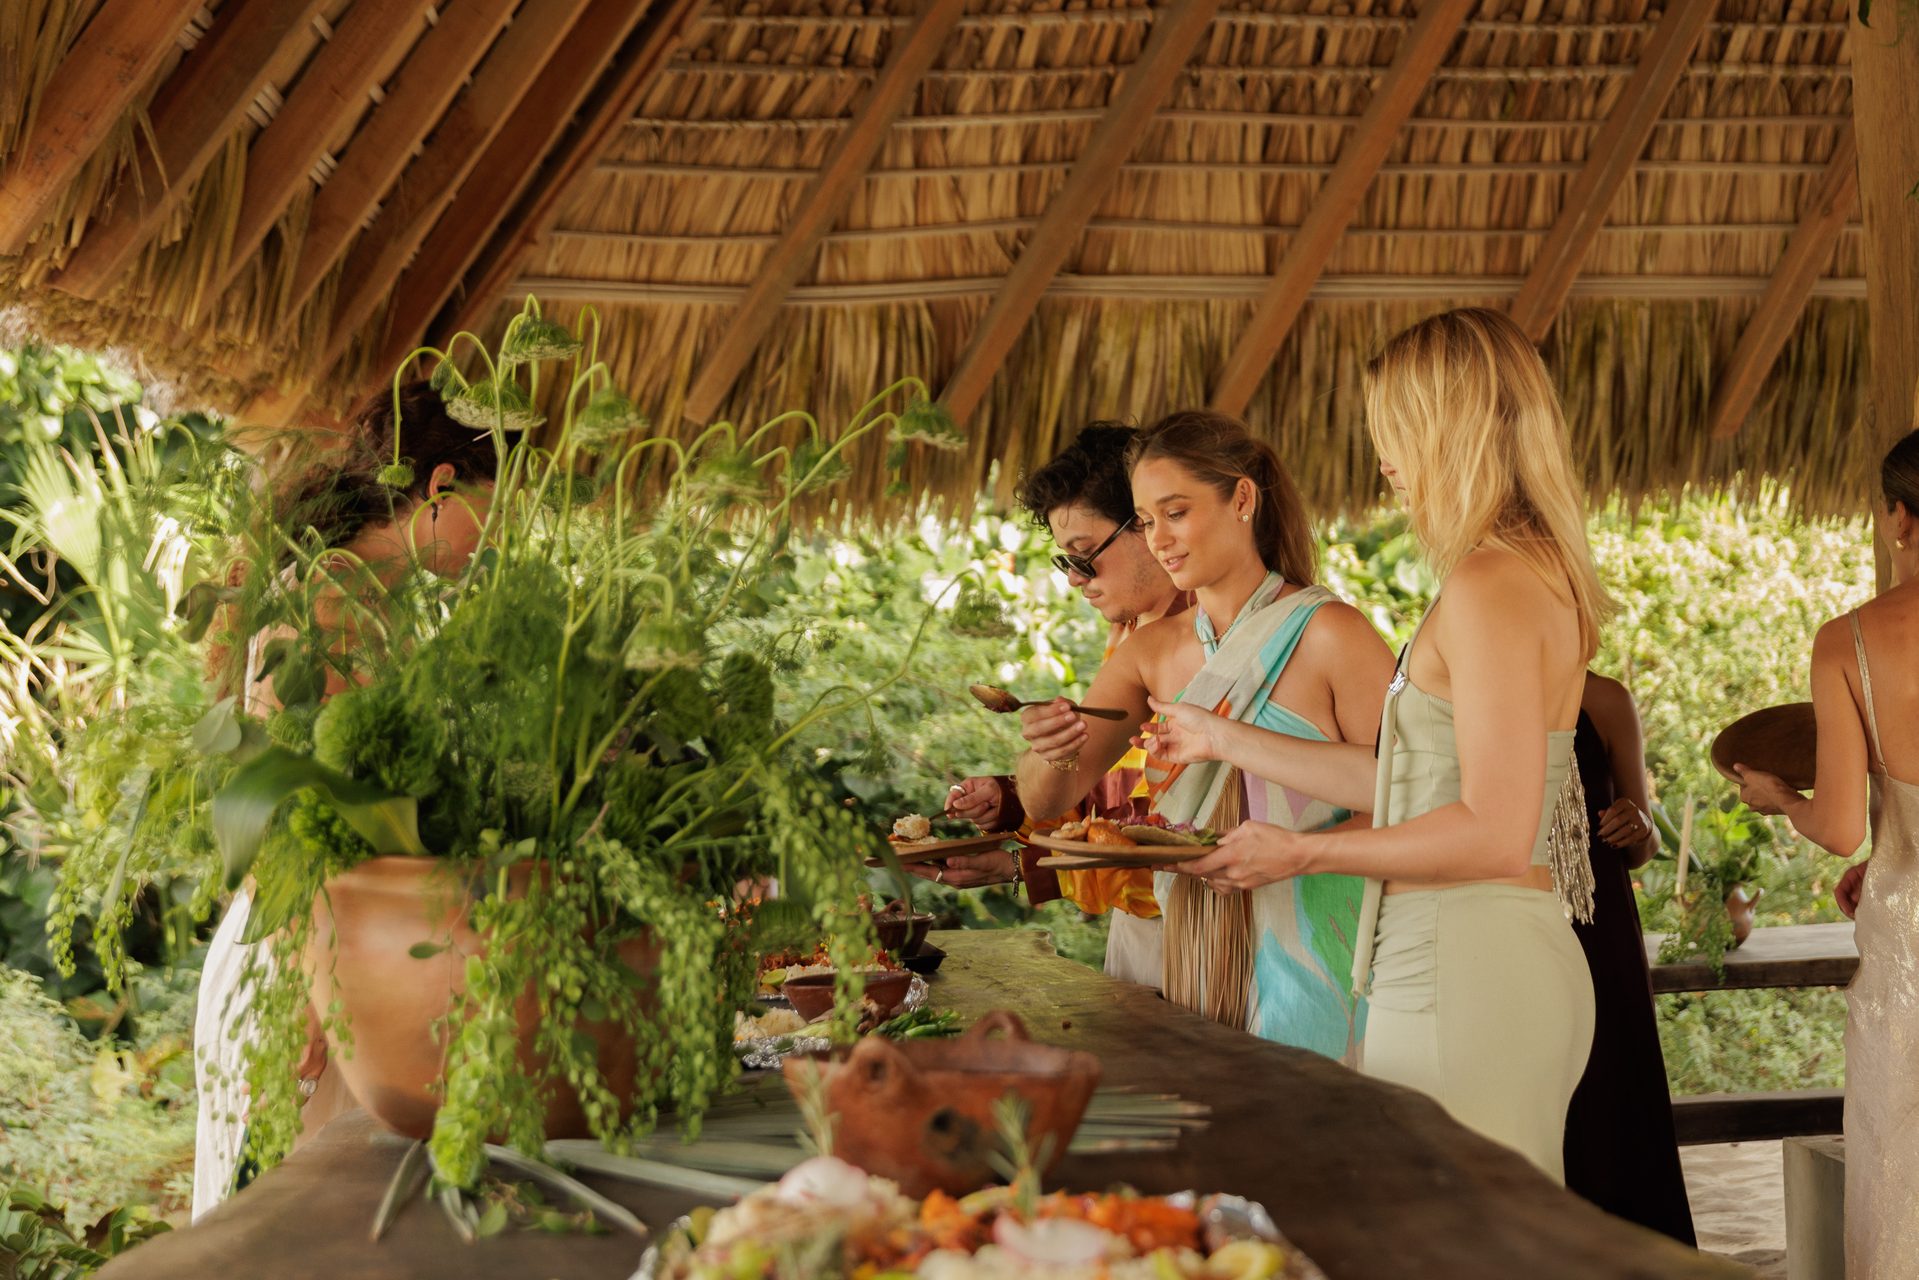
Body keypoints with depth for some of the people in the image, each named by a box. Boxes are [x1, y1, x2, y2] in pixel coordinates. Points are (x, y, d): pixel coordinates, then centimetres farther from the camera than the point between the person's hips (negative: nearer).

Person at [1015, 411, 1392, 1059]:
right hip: (1194, 966, 5)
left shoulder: (1328, 634, -9)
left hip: (1313, 965, -4)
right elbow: (1045, 801, 5)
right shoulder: (1151, 652, 8)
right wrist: (1051, 754, -17)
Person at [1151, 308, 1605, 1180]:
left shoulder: (1490, 584, -16)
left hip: (1465, 976, -10)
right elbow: (1414, 783, 19)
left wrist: (1302, 853, -11)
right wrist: (1226, 740, 27)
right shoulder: (1534, 572, 14)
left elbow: (1494, 834, -21)